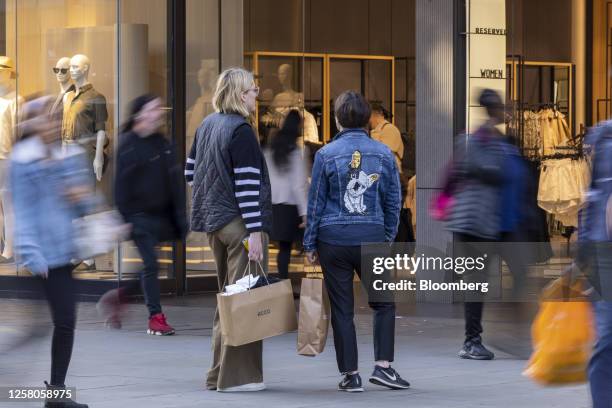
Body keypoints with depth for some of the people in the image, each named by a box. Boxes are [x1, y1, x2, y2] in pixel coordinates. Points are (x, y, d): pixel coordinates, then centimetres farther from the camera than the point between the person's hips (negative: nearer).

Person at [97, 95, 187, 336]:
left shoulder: (162, 144, 11)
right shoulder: (129, 145, -10)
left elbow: (174, 182, 14)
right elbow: (122, 186, -11)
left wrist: (179, 217, 10)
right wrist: (126, 219, -15)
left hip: (162, 216, 7)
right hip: (141, 215, -7)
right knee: (150, 265, -7)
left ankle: (117, 297, 24)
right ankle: (155, 317, -1)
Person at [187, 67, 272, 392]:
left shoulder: (207, 125, 12)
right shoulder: (241, 131, -14)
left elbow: (190, 172, 19)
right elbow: (247, 184, -18)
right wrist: (255, 232, -19)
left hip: (213, 222, 9)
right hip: (240, 222, -9)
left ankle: (219, 373, 19)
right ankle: (237, 375, -4)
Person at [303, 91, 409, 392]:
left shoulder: (326, 155, -4)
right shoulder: (383, 154, 1)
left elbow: (315, 203, 0)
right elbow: (393, 200, 6)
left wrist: (310, 244, 8)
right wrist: (388, 237, 16)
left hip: (333, 238, -1)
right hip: (372, 237, 1)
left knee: (342, 309, 5)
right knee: (383, 302, 13)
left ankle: (350, 375, 7)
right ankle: (383, 365, 3)